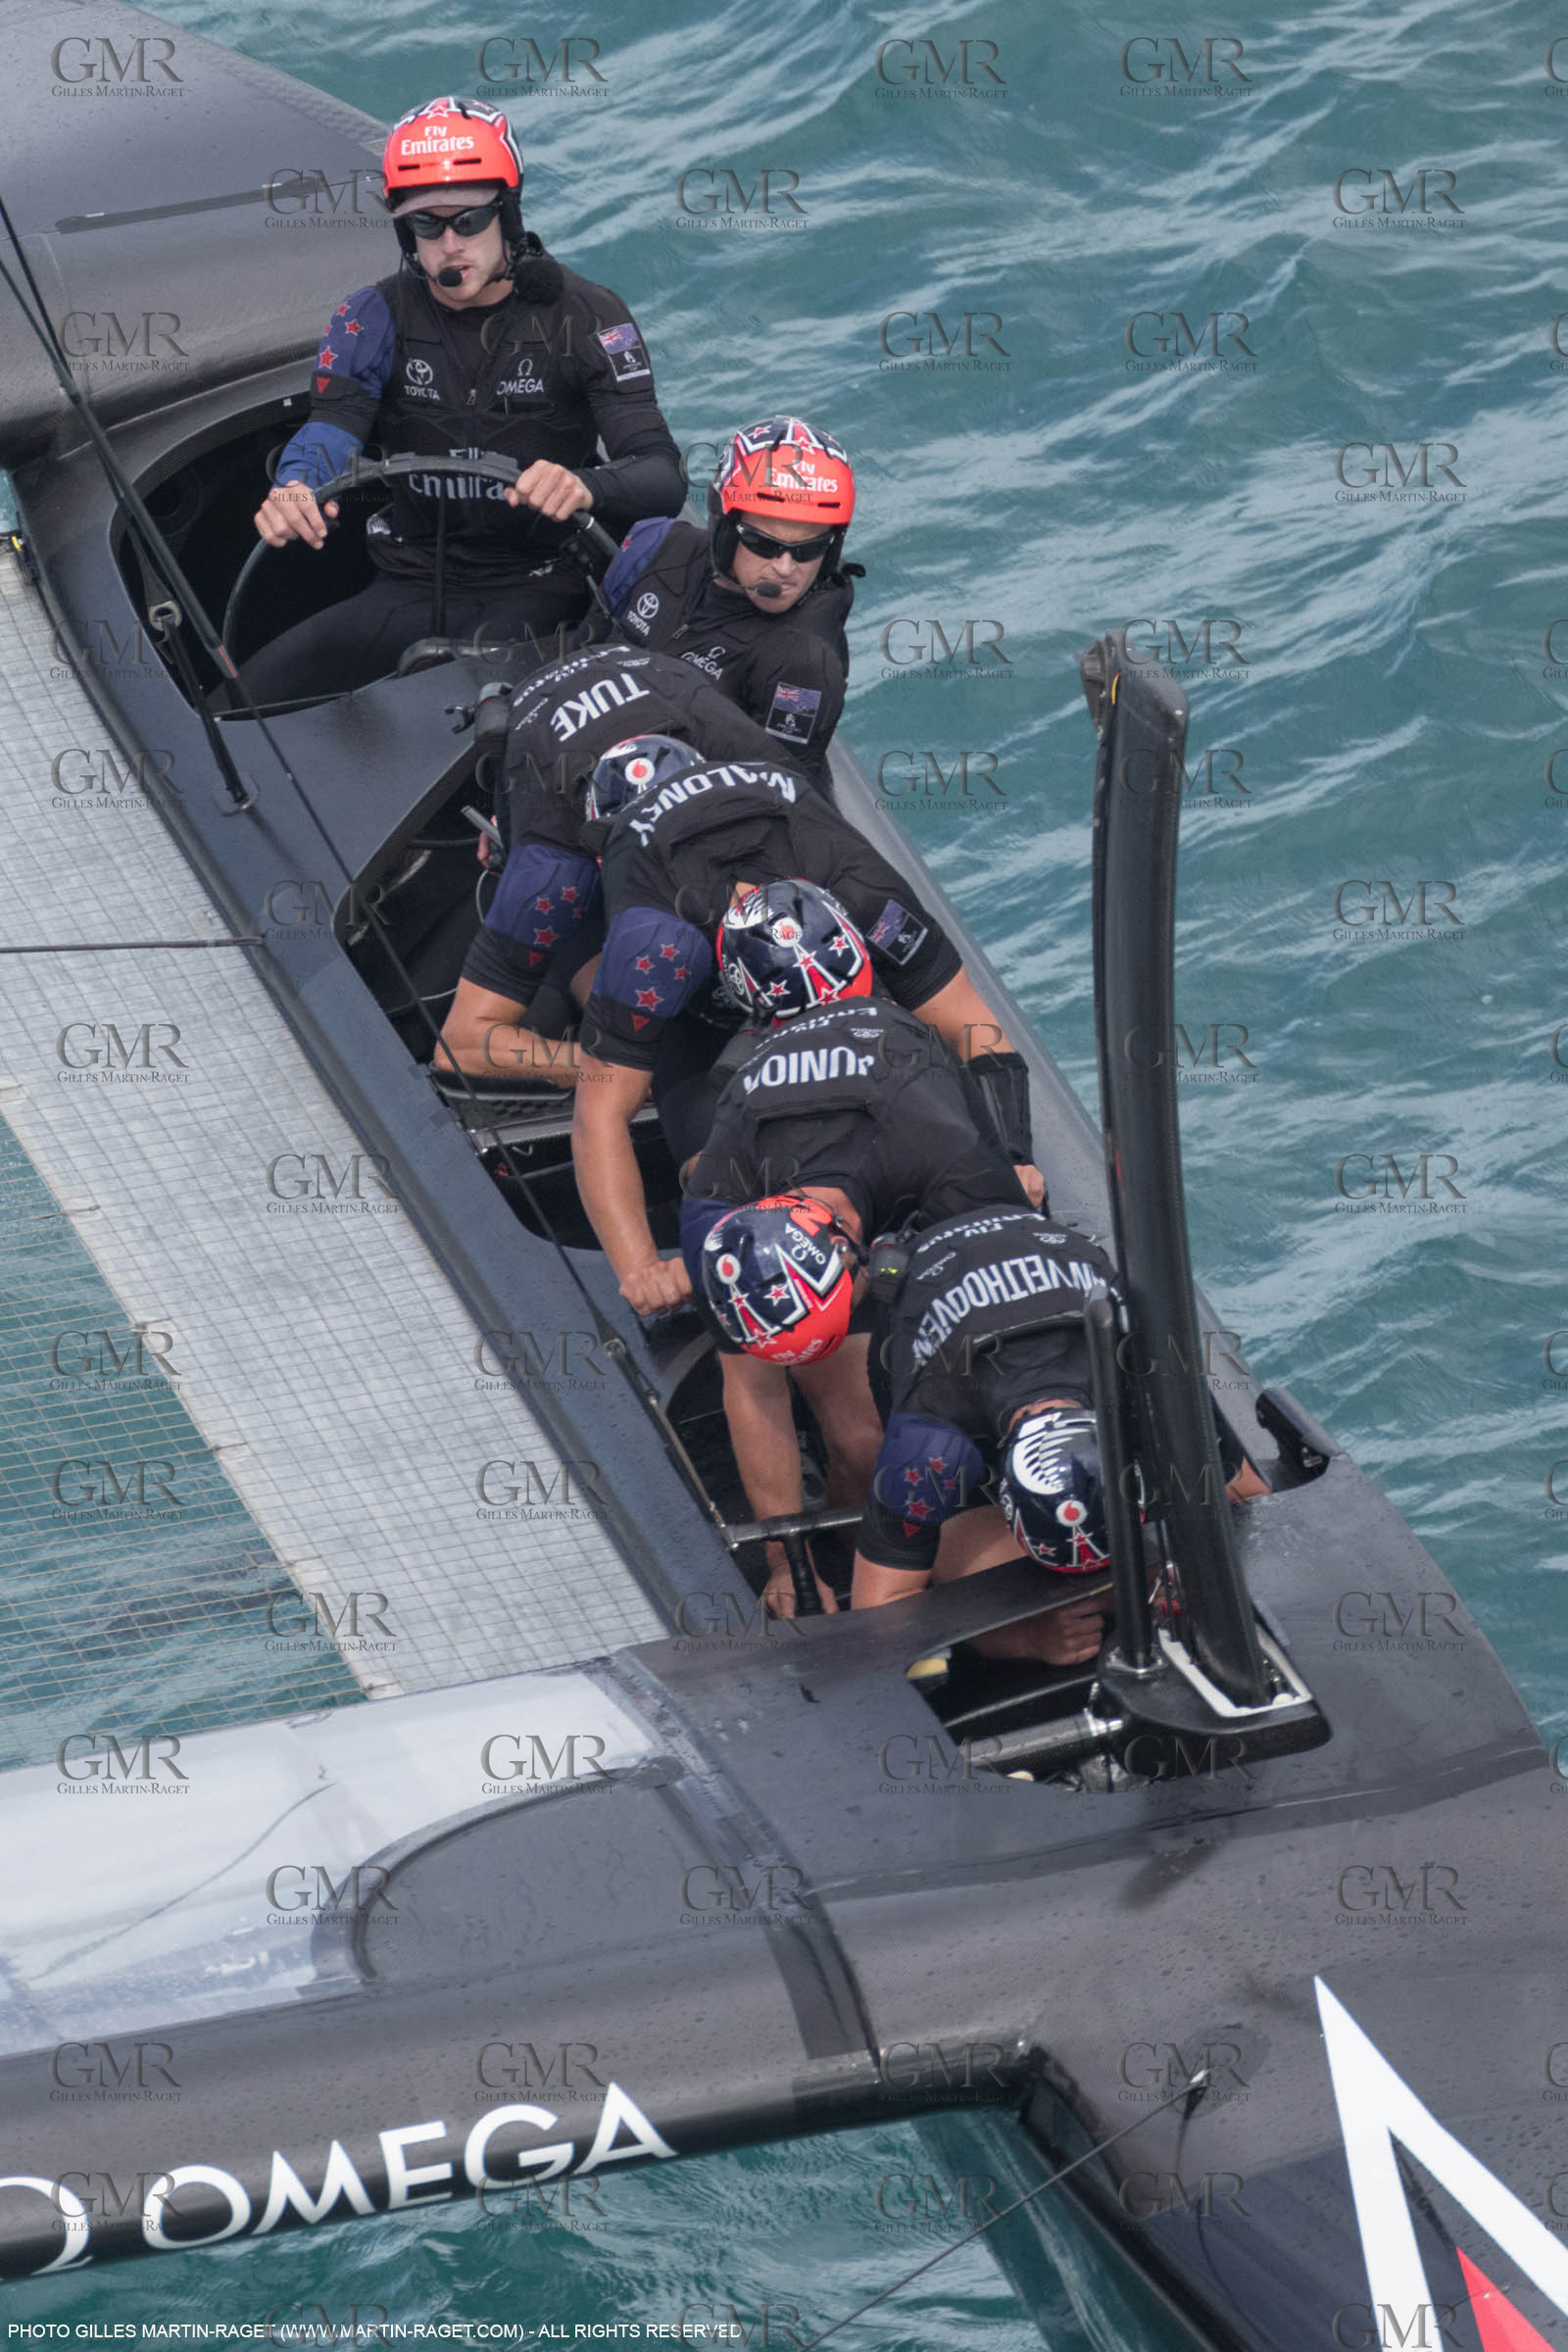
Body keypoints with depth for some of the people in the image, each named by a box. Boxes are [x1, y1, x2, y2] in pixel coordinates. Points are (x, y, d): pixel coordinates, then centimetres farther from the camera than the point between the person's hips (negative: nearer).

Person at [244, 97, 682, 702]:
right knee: (255, 691, -13)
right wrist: (294, 489, -39)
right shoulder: (375, 316, 3)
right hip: (414, 585, 3)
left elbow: (662, 477, -15)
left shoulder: (586, 317, -5)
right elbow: (332, 427, -12)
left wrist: (585, 488, -40)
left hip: (538, 592, -3)